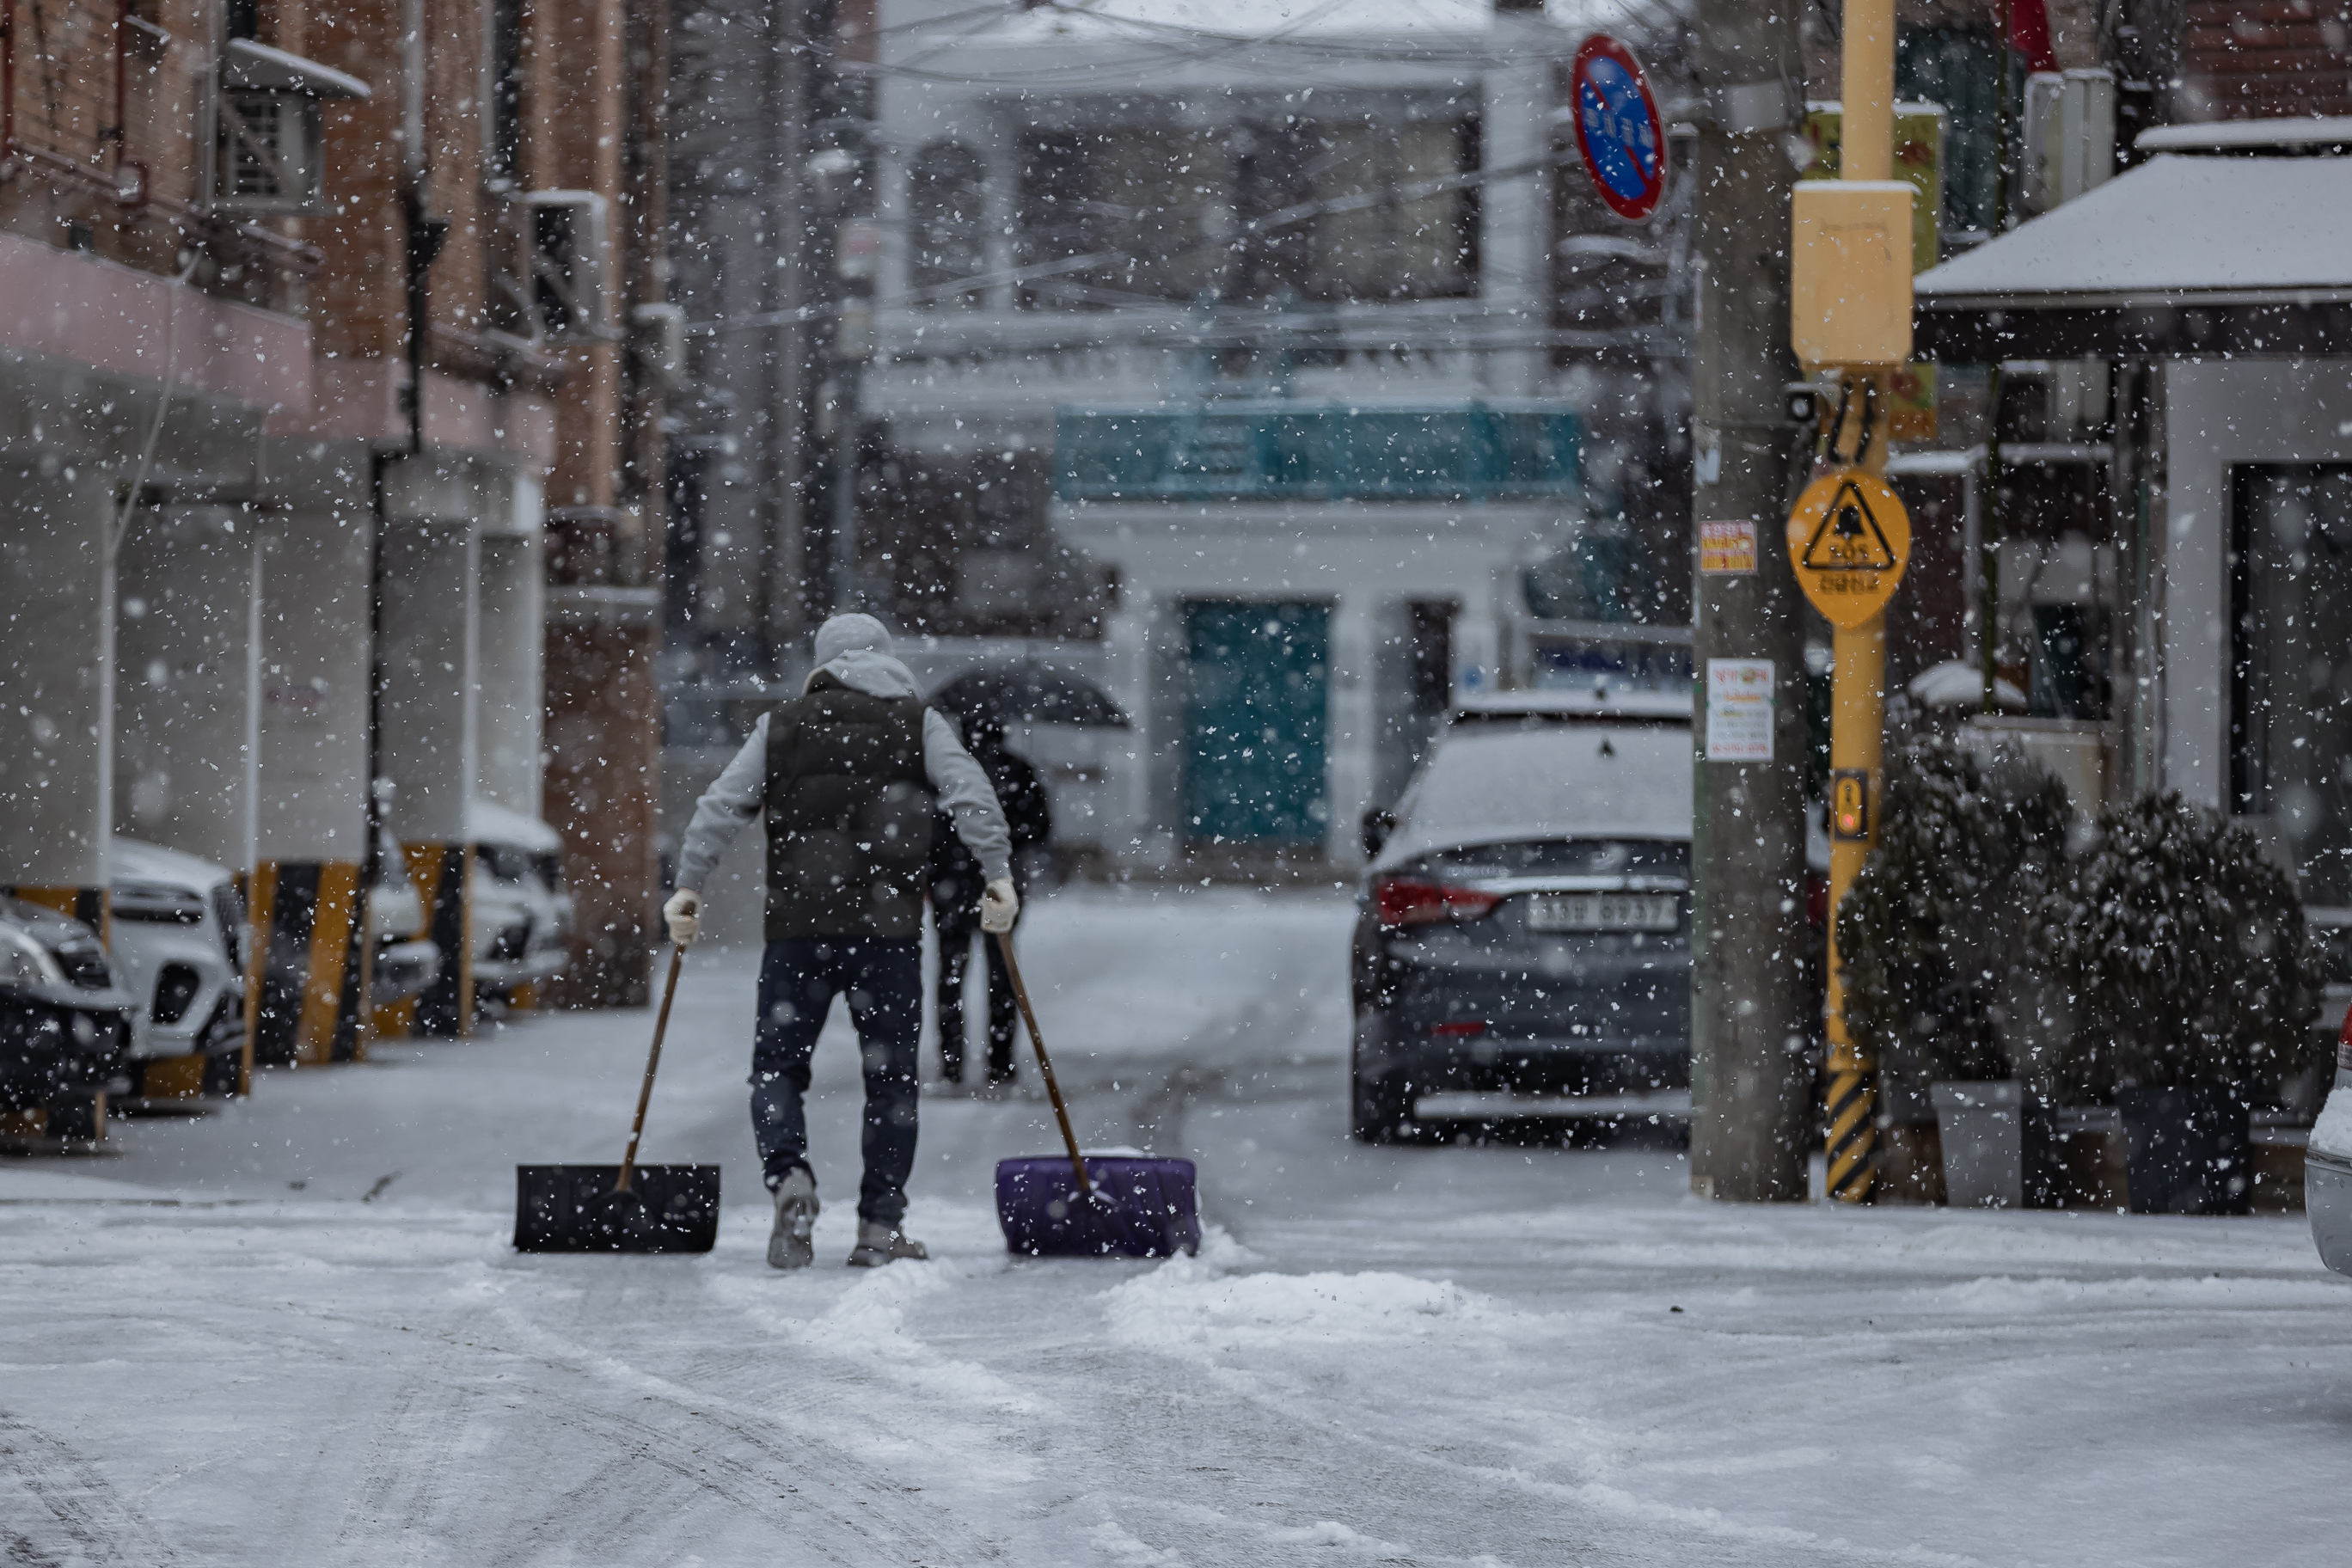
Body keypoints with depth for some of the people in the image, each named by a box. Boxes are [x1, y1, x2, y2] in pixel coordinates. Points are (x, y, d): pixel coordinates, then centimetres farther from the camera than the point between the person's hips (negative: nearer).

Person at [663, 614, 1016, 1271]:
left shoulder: (781, 727, 11)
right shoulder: (917, 723, 8)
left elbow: (721, 806, 5)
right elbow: (970, 793, -5)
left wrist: (688, 886, 7)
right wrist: (997, 872, -5)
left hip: (798, 923, 0)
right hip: (888, 925, 0)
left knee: (777, 1065, 8)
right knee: (891, 1078, 8)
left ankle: (789, 1175, -18)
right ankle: (880, 1226, 5)